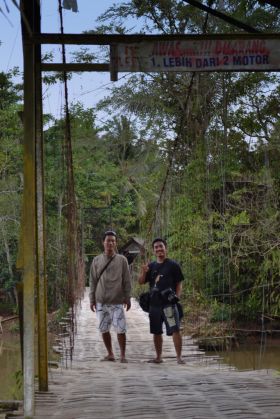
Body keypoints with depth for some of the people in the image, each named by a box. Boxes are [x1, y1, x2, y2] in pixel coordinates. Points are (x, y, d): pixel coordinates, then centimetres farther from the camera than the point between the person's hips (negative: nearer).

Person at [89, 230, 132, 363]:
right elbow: (93, 281, 9)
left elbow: (127, 281, 3)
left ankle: (123, 355, 8)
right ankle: (110, 354, 21)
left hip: (117, 302, -2)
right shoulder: (96, 260, 6)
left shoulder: (122, 260, 1)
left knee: (120, 329, -5)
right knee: (104, 329, 7)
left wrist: (127, 298, 0)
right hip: (101, 302, 2)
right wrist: (92, 299, 6)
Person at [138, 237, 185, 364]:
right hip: (154, 304, 5)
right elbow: (141, 282, 11)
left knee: (175, 330, -12)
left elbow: (179, 283, 1)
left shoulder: (173, 265, 0)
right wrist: (143, 272, -9)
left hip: (169, 303, -5)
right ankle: (158, 357, 23)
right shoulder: (151, 266, 13)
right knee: (156, 331, 12)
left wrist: (177, 296, -13)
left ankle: (179, 356, -9)